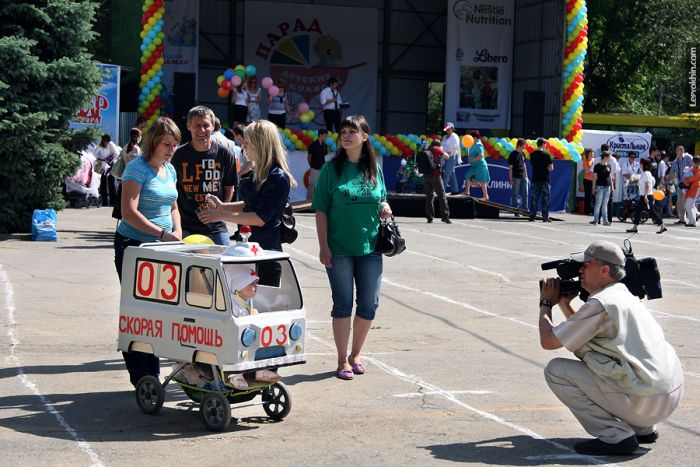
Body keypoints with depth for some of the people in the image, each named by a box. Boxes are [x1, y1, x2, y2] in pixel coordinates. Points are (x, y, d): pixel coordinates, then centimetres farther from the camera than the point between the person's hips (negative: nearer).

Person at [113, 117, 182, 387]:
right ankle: (141, 378, 1)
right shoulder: (137, 169, -11)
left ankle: (151, 376, 14)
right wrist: (163, 233, -23)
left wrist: (177, 231, 3)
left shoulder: (170, 170, 13)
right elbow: (129, 212, -19)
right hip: (133, 245, -7)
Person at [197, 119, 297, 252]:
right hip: (247, 243, 9)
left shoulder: (278, 178, -17)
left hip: (266, 247, -9)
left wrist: (222, 215, -18)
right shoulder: (257, 173, 11)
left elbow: (260, 218, -20)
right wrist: (222, 206, 8)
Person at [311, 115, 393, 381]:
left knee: (369, 304, 6)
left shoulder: (374, 169, 8)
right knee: (342, 304, 1)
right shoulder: (332, 169, -2)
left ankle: (356, 354, 25)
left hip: (370, 247, 3)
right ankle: (343, 360, 11)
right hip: (339, 248, -3)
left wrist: (385, 207, -4)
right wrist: (323, 246, -10)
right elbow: (321, 210, -3)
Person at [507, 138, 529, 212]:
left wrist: (526, 176, 15)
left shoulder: (522, 154, 11)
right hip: (516, 177, -6)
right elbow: (510, 168, -9)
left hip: (523, 177, 6)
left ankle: (525, 210, 11)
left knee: (525, 194, 5)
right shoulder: (513, 155, -8)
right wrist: (511, 179, -12)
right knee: (515, 194, 0)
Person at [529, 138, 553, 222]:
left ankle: (532, 216, 5)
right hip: (544, 180, -4)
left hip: (535, 179, 4)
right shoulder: (546, 155, -10)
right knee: (545, 199, 1)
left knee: (533, 199, 7)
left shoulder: (532, 155, 4)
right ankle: (545, 217, 1)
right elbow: (551, 168, -7)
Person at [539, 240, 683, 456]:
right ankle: (644, 429, 21)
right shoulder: (626, 296, 16)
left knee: (556, 370, -5)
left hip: (646, 403, -9)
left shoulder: (600, 304, -13)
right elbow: (582, 332, 31)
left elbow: (548, 341, -7)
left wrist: (546, 303, 9)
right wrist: (563, 303, 23)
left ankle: (616, 436, -7)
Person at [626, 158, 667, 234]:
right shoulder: (643, 173, 15)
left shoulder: (646, 173, -15)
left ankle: (662, 227, -4)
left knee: (651, 212, -8)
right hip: (643, 196, 10)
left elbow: (647, 185, -21)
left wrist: (646, 196, -25)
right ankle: (634, 228, 11)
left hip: (647, 196, -10)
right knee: (638, 210, 8)